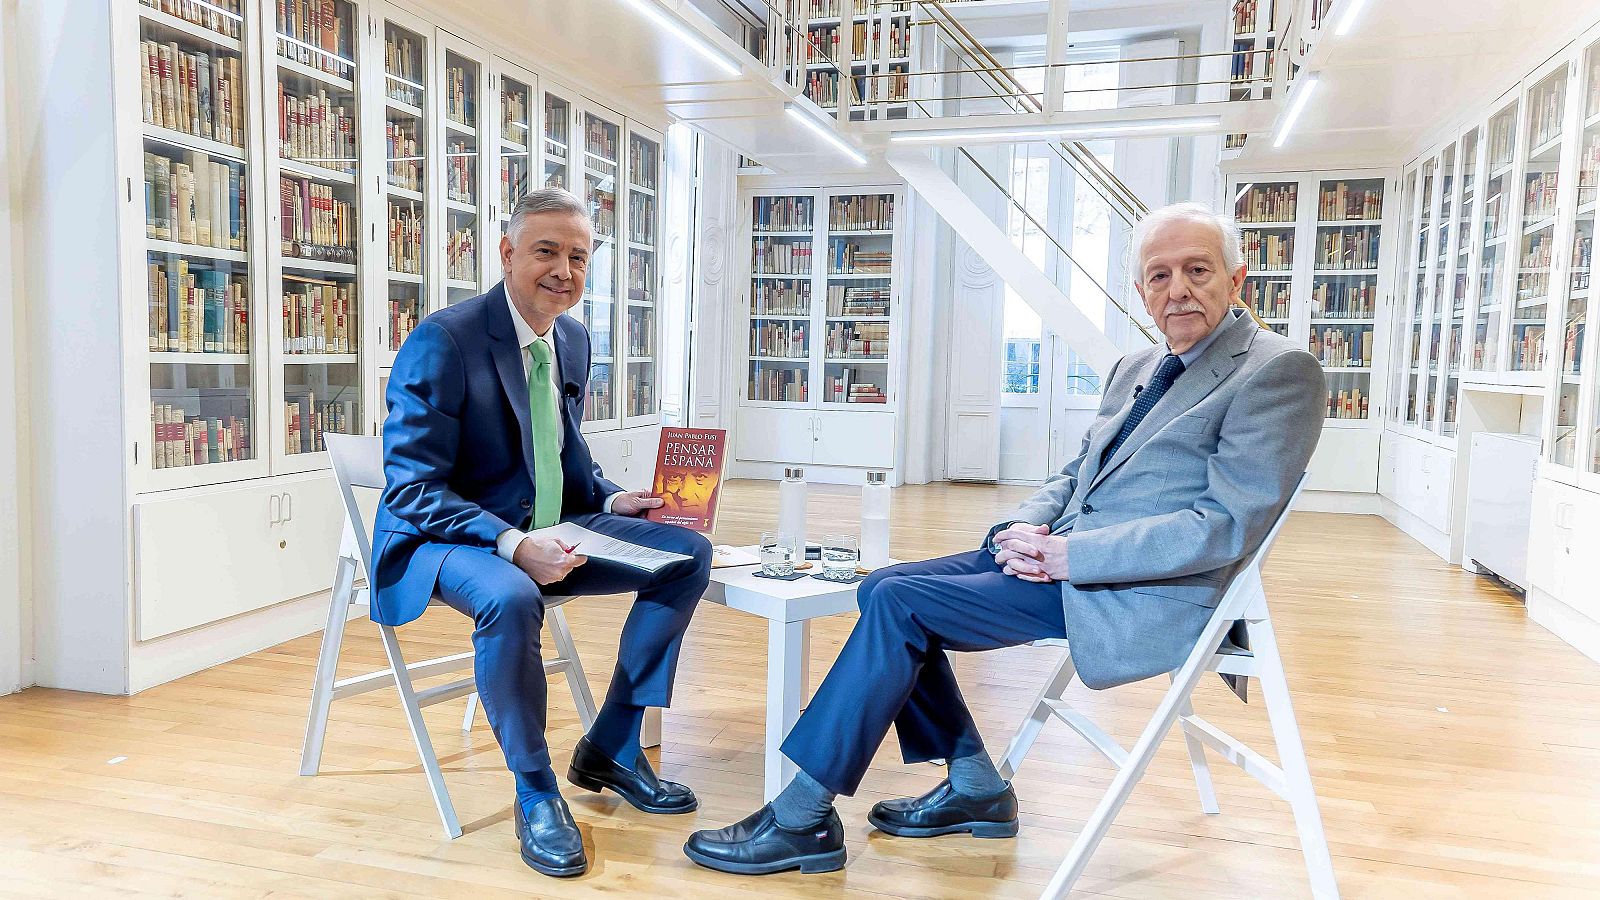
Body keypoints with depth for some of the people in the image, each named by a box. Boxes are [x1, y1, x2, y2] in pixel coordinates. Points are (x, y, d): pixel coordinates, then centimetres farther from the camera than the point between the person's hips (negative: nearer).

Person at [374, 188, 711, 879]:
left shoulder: (573, 340, 7)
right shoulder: (443, 341, -16)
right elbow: (411, 486, -19)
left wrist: (611, 500, -1)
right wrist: (510, 544, -32)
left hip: (548, 530, 7)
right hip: (446, 537, -7)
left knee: (689, 554, -5)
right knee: (510, 599, -39)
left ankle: (611, 748, 4)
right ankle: (535, 793, -14)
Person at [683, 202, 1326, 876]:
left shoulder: (1278, 372, -9)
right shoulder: (1134, 368, 17)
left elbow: (1227, 525, -18)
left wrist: (1070, 554, -21)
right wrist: (1021, 528, -3)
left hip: (1138, 594, -9)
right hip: (1056, 554, 9)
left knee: (899, 603, -18)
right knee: (883, 588, -2)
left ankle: (801, 819, -6)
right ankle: (975, 789, 9)